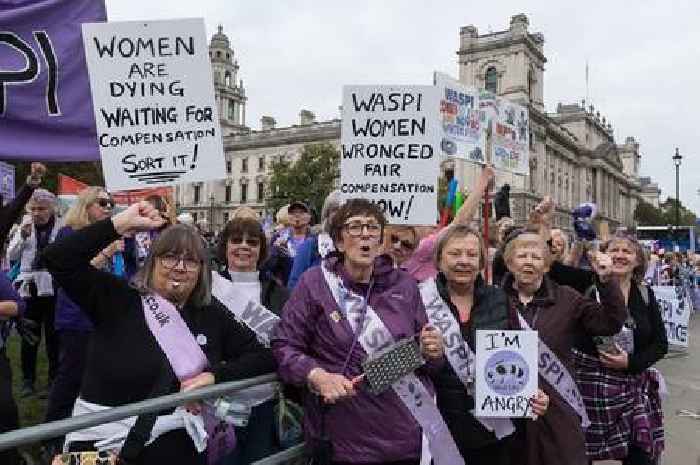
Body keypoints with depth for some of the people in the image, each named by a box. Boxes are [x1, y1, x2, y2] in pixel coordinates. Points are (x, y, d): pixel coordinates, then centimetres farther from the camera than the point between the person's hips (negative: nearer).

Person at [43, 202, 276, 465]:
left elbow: (262, 357, 2)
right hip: (102, 442, -2)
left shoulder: (212, 315, 2)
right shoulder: (116, 299, -4)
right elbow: (58, 259, -13)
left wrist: (215, 376, -13)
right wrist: (119, 224, -18)